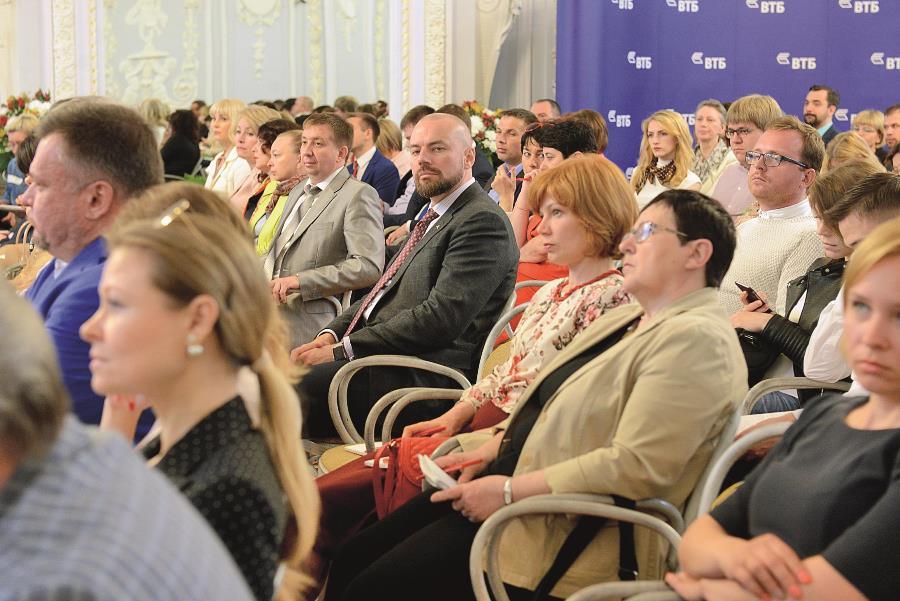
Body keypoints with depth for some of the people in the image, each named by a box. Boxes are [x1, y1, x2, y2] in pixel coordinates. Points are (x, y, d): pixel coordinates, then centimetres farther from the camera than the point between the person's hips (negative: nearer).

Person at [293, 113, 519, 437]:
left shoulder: (483, 221, -10)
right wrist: (332, 334, 4)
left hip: (425, 379, -10)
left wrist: (344, 349, -18)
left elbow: (442, 317, -20)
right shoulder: (432, 219, 23)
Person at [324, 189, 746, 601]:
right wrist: (493, 450, 4)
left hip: (564, 532, -10)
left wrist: (510, 490, -21)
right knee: (353, 558, 5)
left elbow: (636, 467, -25)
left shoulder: (697, 340, -16)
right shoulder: (625, 319, 17)